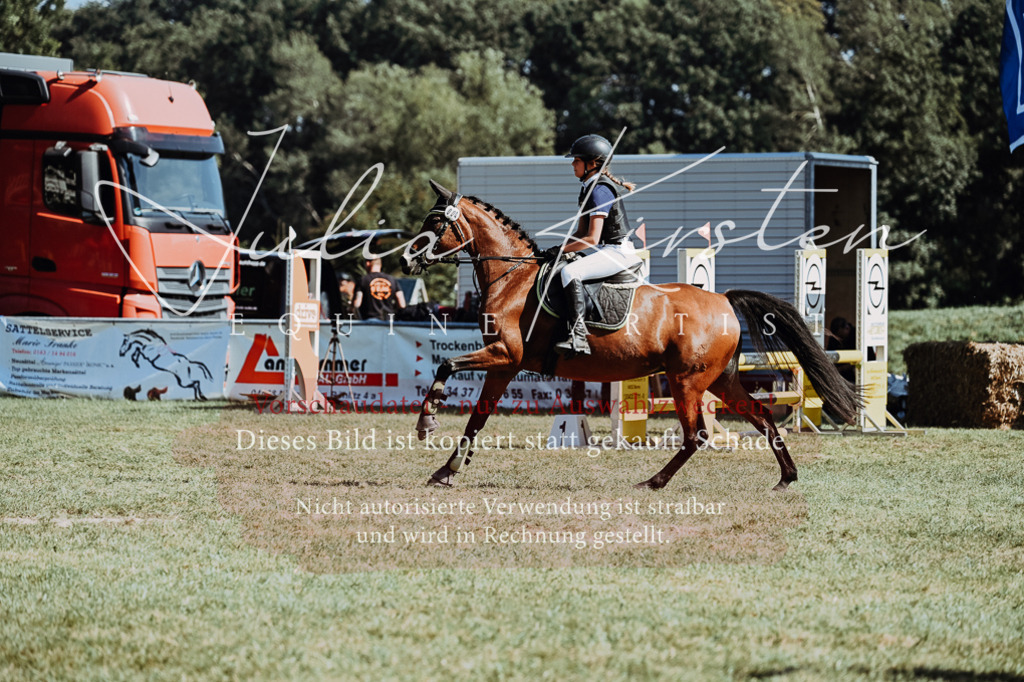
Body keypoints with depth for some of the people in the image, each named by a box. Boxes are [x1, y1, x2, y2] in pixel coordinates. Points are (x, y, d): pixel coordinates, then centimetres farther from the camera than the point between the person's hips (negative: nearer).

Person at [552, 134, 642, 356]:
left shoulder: (600, 191, -17)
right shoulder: (589, 188, 14)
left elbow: (592, 238, -22)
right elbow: (581, 231, 20)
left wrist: (561, 249, -15)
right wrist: (560, 248, 5)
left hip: (618, 252, -11)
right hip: (605, 251, 11)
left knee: (570, 272, -30)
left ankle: (578, 337, -39)